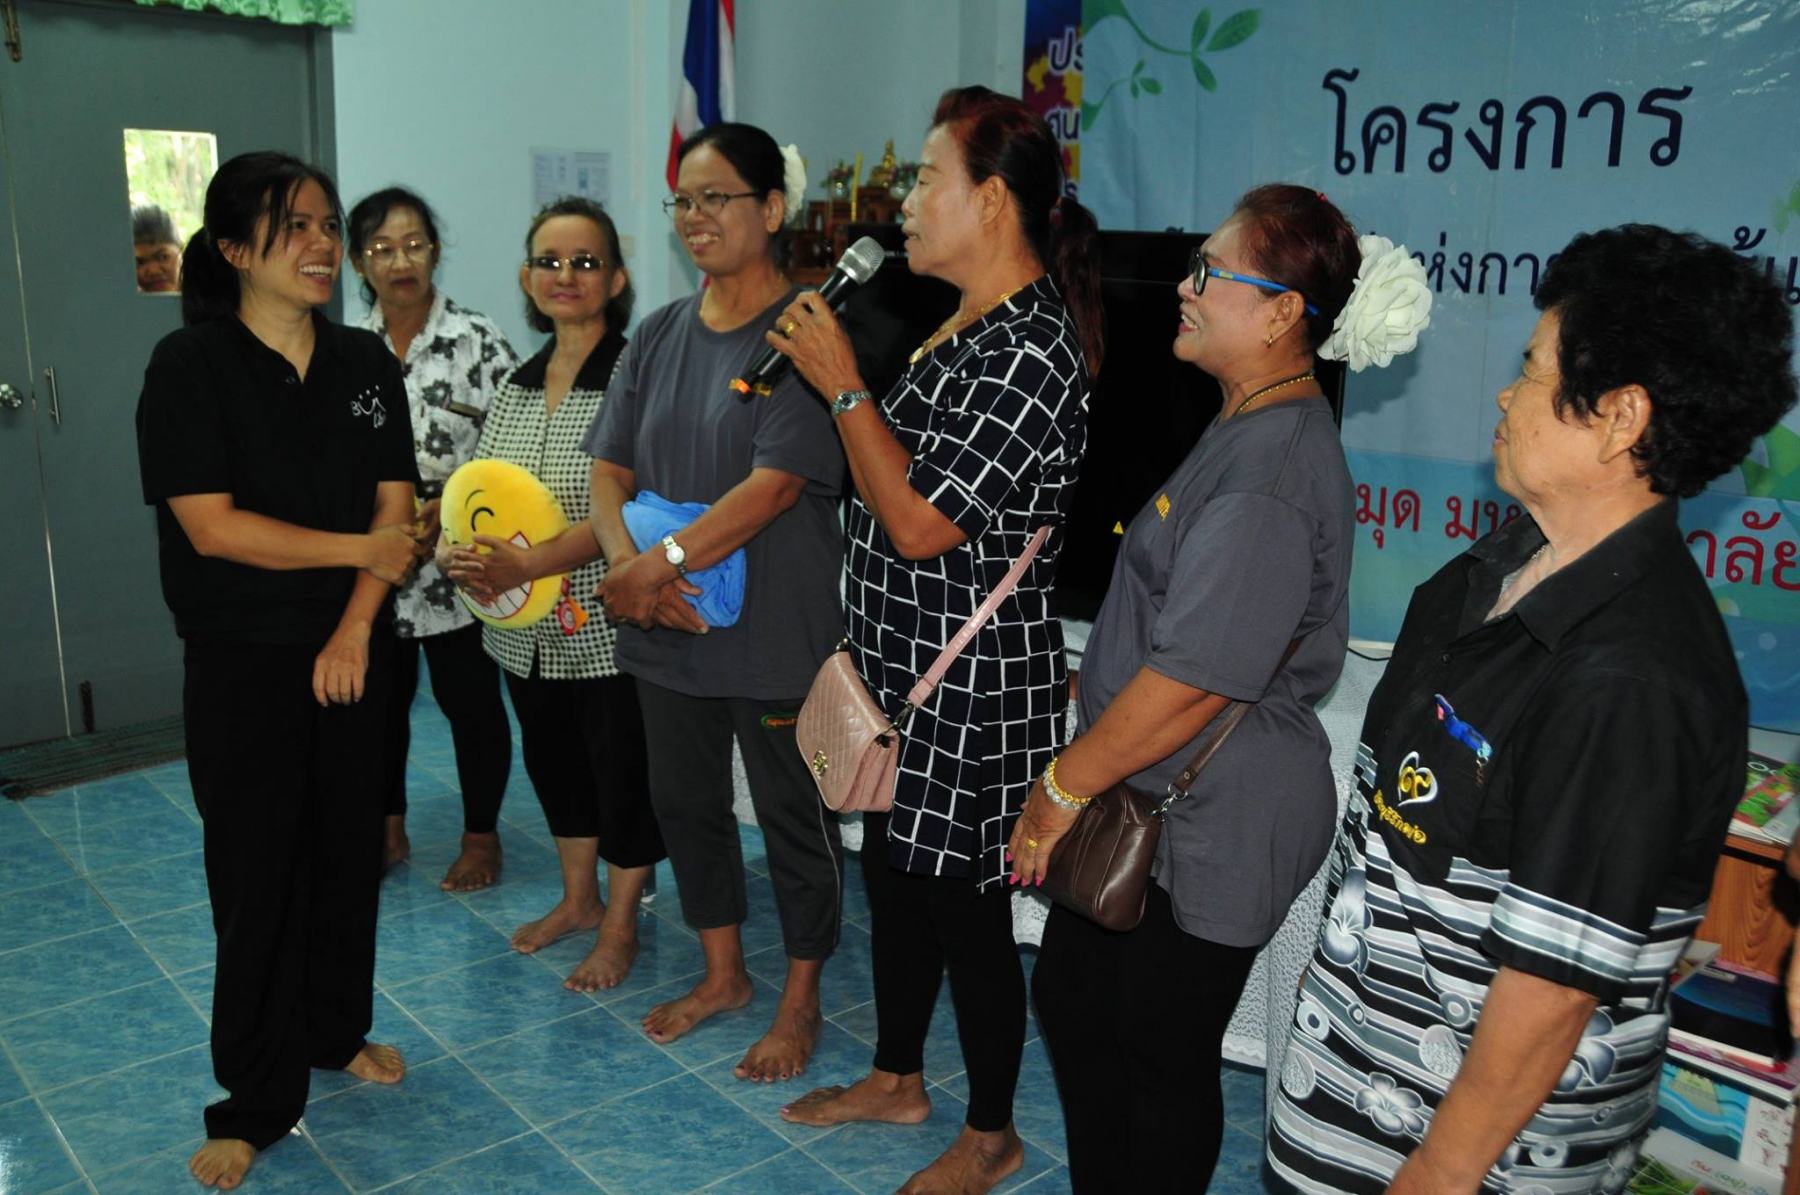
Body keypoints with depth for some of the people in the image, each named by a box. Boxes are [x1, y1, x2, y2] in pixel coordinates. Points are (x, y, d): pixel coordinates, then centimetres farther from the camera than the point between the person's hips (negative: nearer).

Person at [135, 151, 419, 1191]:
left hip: (351, 653, 4)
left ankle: (337, 1031, 35)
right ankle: (257, 1102, 17)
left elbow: (396, 509, 0)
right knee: (257, 871, 3)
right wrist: (358, 548, -12)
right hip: (242, 663, -4)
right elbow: (212, 525, -16)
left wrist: (356, 628, -11)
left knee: (349, 848, 12)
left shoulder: (367, 363, 4)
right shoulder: (191, 365, -9)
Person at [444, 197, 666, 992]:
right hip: (526, 629, 7)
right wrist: (468, 557, -10)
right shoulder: (518, 385, 8)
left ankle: (620, 925, 27)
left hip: (607, 627, -6)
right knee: (553, 762, 20)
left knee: (623, 772, 8)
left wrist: (531, 564, -27)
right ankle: (578, 898, 41)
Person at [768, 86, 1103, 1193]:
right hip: (906, 667, 10)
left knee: (963, 904, 6)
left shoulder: (1030, 349, -22)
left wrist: (844, 385, -19)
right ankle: (899, 1078, 43)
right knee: (895, 875, 21)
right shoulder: (968, 325, 10)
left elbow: (920, 524, -24)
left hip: (973, 686, -10)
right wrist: (835, 378, 8)